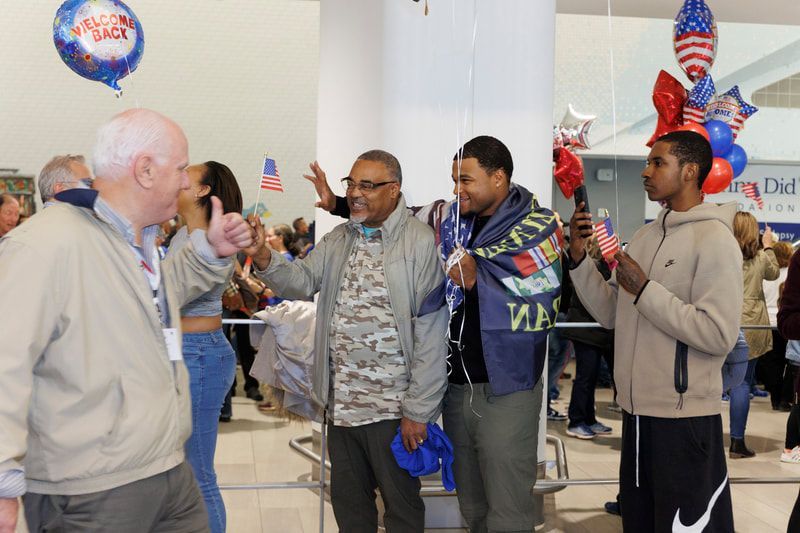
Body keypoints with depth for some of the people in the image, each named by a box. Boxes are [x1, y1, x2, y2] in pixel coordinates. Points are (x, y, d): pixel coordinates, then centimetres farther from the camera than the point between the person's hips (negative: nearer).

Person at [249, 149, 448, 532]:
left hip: (392, 407, -6)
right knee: (348, 502, 20)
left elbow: (430, 333, -14)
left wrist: (418, 411, -15)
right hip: (341, 402, 6)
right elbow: (302, 281, 0)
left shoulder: (420, 243, -12)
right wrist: (264, 258, -21)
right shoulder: (337, 240, 11)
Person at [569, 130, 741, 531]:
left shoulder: (714, 239, -13)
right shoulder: (645, 237, 11)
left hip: (684, 418, -8)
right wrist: (579, 258, 1)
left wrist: (645, 291, -19)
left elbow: (719, 334, -22)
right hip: (636, 410, 8)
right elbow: (610, 314, 13)